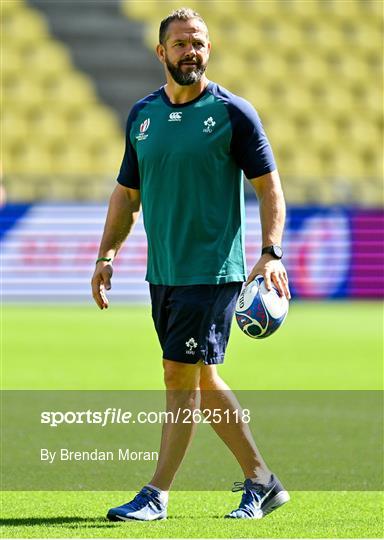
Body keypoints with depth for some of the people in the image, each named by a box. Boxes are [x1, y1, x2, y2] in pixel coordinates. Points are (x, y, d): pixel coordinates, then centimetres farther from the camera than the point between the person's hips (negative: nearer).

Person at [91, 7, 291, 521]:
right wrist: (106, 255, 9)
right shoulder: (142, 114, 9)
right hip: (163, 271, 6)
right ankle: (262, 482, 22)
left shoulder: (233, 112, -6)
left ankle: (156, 495, -4)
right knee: (202, 381, 11)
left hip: (213, 269, -6)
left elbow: (269, 187, -4)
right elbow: (127, 192, 17)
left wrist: (271, 253, -16)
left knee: (182, 377, -9)